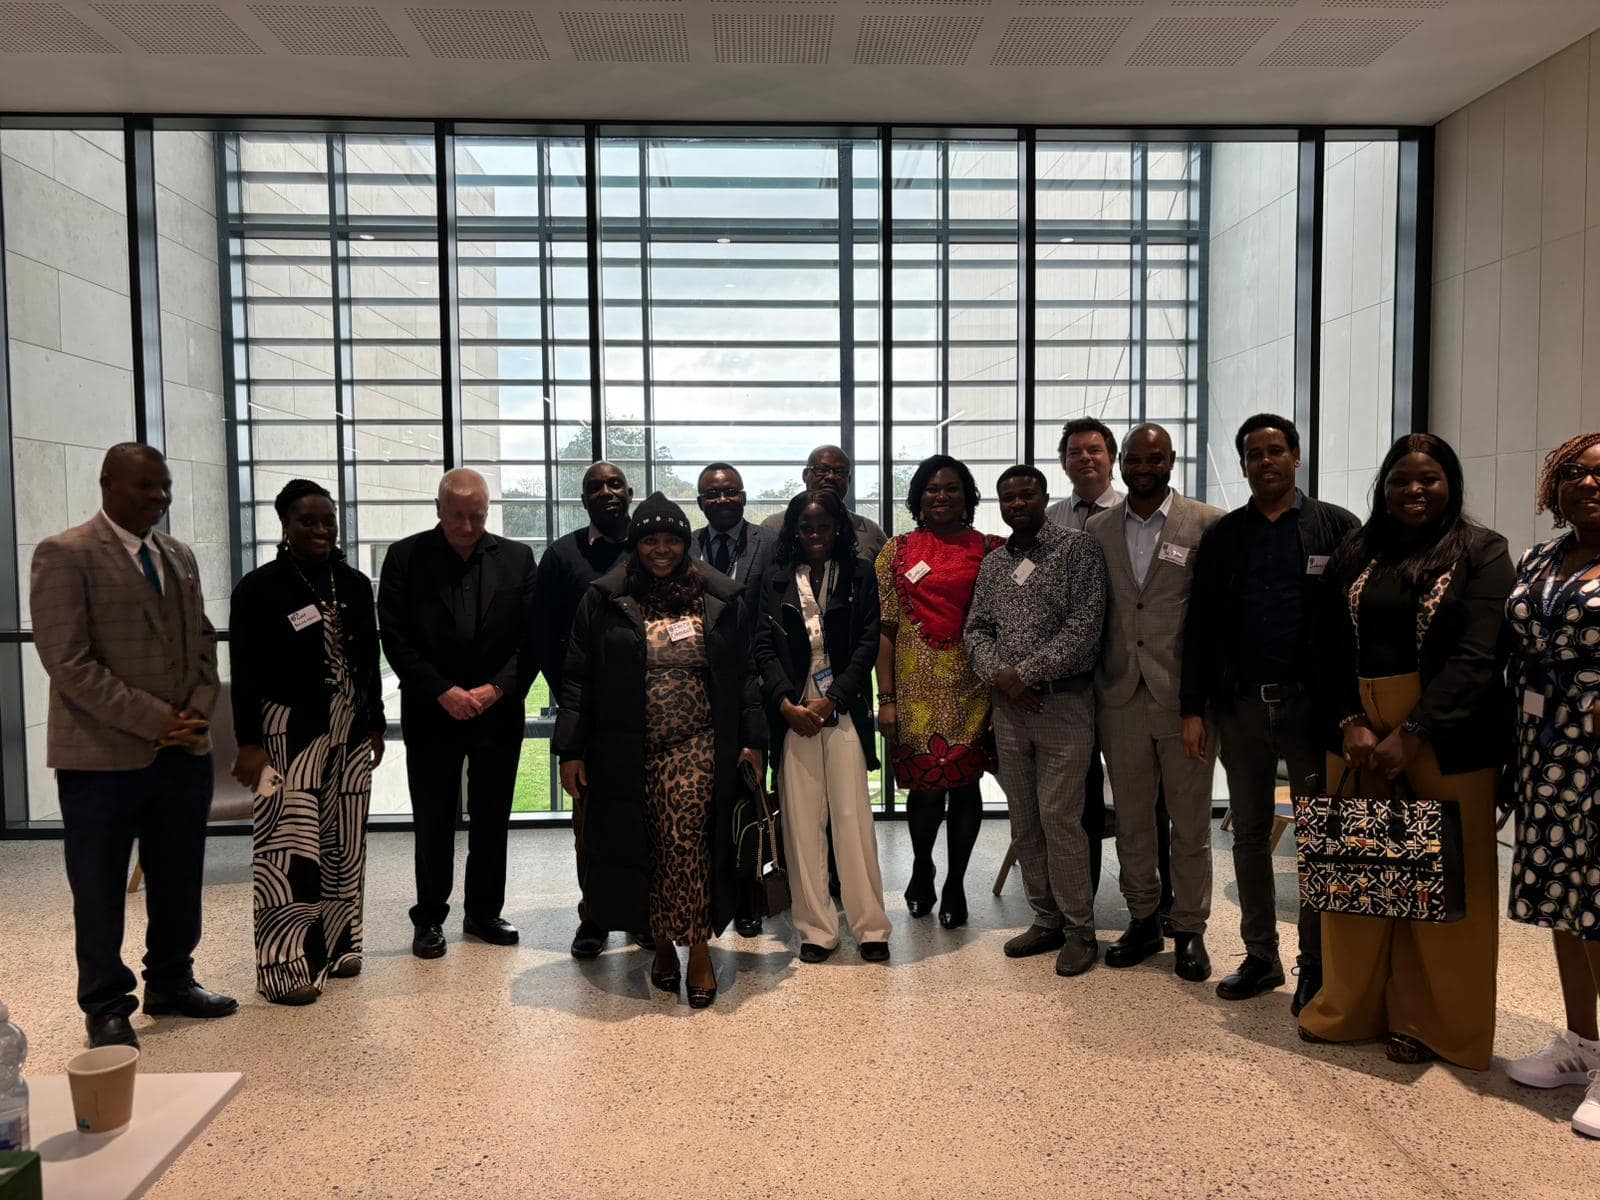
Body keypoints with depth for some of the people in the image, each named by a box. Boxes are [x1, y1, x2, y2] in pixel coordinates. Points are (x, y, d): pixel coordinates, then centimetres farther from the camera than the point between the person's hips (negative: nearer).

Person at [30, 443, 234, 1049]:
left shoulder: (179, 556, 12)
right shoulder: (65, 555, -8)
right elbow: (68, 661, -15)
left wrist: (197, 714, -3)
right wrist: (153, 721, -17)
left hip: (184, 751, 6)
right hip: (103, 756, -6)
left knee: (179, 882, 15)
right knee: (100, 890, 8)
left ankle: (171, 983, 32)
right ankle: (106, 1009, 22)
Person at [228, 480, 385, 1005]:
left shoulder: (354, 584, 9)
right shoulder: (260, 588, -5)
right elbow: (245, 673, -7)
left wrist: (376, 723, 14)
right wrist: (248, 742, -11)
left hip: (350, 733, 5)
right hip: (290, 733, -5)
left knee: (344, 844, 9)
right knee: (290, 846, -7)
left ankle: (335, 944, 22)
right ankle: (285, 962, 2)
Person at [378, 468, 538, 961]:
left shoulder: (516, 558, 3)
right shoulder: (406, 556, -1)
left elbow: (533, 635, 0)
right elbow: (395, 637, -6)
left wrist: (497, 688, -11)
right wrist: (442, 692, -13)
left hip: (498, 711, 2)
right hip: (432, 713, -1)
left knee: (491, 820, 10)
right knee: (433, 823, 6)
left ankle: (484, 912, 24)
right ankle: (430, 919, 20)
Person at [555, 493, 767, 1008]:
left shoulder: (718, 600, 5)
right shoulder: (604, 601, 2)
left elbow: (743, 676, 9)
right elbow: (577, 678, 2)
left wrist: (752, 740, 4)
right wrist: (571, 751, -1)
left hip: (696, 748, -1)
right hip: (626, 753, 1)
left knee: (684, 839, -13)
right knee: (643, 849, 7)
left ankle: (698, 948, 1)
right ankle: (663, 943, 25)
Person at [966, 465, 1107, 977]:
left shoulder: (1078, 549, -4)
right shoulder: (993, 563, 13)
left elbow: (1084, 628, -12)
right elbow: (976, 629, 12)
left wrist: (1024, 673, -14)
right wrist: (998, 675, -7)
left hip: (1063, 703, -5)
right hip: (1009, 705, 6)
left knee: (1059, 818, -5)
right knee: (1024, 821, 11)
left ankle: (1079, 930, 11)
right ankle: (1046, 921, 24)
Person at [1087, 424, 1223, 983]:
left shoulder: (1208, 523, -2)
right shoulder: (1097, 529, 9)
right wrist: (1094, 683, 4)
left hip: (1184, 695, -3)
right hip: (1121, 697, 3)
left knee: (1190, 821, 7)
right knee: (1131, 819, 12)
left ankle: (1190, 930, 22)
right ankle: (1143, 921, 27)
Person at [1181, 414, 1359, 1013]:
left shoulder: (1336, 526, 1)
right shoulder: (1222, 536, 8)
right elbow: (1200, 626, 6)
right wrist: (1194, 709, 0)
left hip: (1311, 704, -3)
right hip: (1240, 705, 3)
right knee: (1249, 834, 11)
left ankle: (1316, 965, 18)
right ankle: (1260, 957, 23)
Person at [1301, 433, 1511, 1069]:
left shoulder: (1482, 551, -1)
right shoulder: (1355, 552, 10)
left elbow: (1477, 655, -11)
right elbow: (1332, 647, 6)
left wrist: (1410, 734, -18)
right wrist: (1351, 723, -9)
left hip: (1446, 739, -3)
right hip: (1356, 732, 3)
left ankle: (1430, 1023, 19)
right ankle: (1352, 1010, 21)